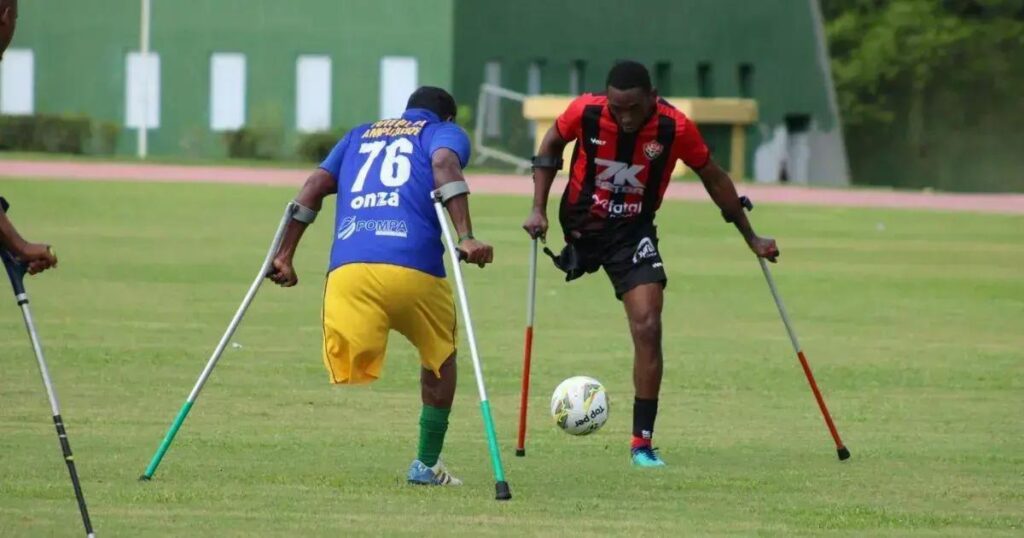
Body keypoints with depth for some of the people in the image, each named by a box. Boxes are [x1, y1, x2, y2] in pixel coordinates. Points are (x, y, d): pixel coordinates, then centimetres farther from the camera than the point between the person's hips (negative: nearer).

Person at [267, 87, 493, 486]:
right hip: (413, 269, -2)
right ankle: (427, 465, 29)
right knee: (440, 356, 26)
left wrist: (284, 255, 20)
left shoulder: (360, 135, 33)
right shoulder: (446, 132, 20)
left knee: (348, 374, -6)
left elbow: (315, 186, 22)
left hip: (347, 269, 2)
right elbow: (445, 164, -4)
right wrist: (465, 238, -14)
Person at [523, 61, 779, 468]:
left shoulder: (675, 128, -19)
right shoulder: (584, 112, -19)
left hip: (634, 232, -1)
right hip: (579, 223, 1)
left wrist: (751, 238, 4)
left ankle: (642, 441, -8)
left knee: (648, 327, -11)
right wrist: (539, 209, -6)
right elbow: (550, 147, 2)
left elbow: (713, 178, -3)